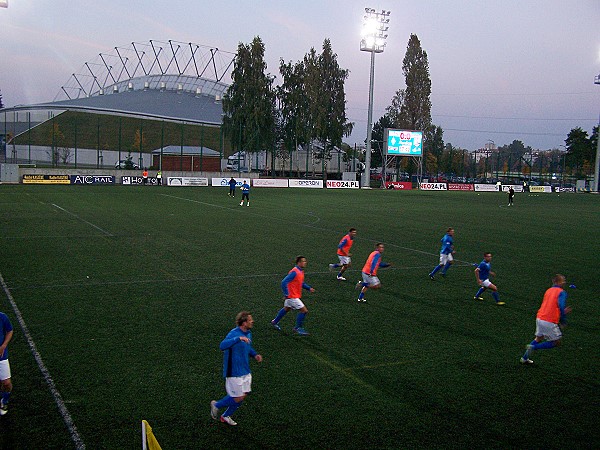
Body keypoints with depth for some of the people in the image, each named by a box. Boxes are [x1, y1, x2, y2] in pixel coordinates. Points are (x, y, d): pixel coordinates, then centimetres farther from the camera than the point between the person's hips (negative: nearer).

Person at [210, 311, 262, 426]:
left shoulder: (248, 333, 6)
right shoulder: (233, 334, -22)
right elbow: (222, 346, -40)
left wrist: (254, 355, 6)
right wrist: (239, 338, -47)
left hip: (245, 371, 8)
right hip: (234, 372, -8)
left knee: (244, 395, 12)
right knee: (239, 398, -3)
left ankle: (226, 416, 32)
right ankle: (216, 405, 21)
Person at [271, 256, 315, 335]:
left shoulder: (301, 271, 7)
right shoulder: (294, 272, -23)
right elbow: (284, 282, -26)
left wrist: (309, 288, 9)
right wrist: (286, 294, -24)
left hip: (296, 295, 10)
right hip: (292, 296, -10)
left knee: (286, 309, 25)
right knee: (304, 310, -9)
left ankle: (275, 322, 42)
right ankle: (298, 328, 4)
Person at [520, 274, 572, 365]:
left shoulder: (548, 291, 18)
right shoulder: (561, 292, -6)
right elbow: (561, 307, -17)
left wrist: (563, 312, 26)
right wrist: (563, 321, -4)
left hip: (539, 318, 8)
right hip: (550, 322, -8)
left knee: (538, 338, 25)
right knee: (557, 342, 9)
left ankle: (524, 358, 25)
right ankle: (533, 347, -3)